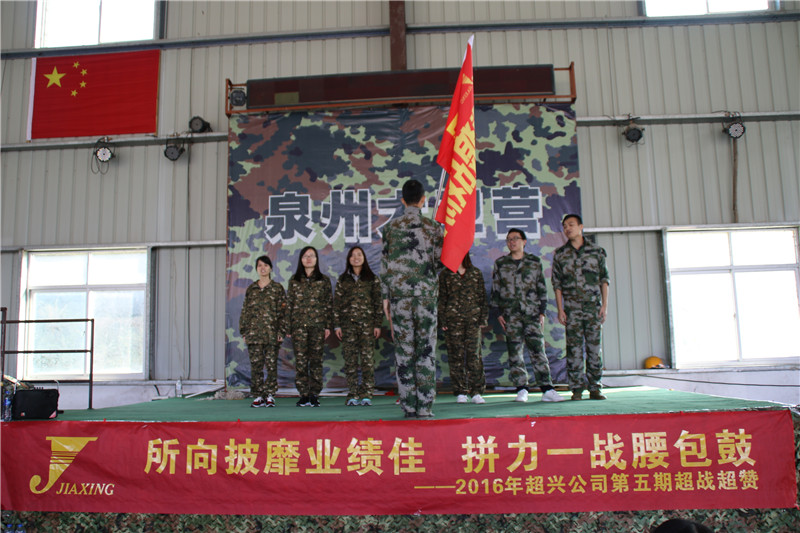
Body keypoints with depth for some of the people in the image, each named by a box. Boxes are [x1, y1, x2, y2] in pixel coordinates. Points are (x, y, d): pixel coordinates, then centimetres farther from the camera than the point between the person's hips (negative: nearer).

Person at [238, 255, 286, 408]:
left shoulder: (277, 288, 5)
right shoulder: (251, 289, 12)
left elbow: (282, 311, 1)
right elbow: (245, 311, 13)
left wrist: (281, 331, -6)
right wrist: (243, 331, 6)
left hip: (272, 333, -2)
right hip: (254, 332, 2)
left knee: (271, 365, -1)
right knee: (256, 365, 2)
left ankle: (270, 395, 8)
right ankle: (258, 396, 9)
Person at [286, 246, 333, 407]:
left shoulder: (324, 280, 8)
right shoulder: (294, 280, 11)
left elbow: (329, 304, 6)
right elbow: (290, 304, 10)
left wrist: (328, 326, -2)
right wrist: (288, 327, 3)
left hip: (318, 324, -1)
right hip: (299, 325, 1)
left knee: (316, 360, -1)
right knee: (301, 360, -3)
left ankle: (314, 395, 6)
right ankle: (303, 395, 4)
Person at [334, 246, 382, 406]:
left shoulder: (373, 279, 9)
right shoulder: (343, 279, 12)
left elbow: (378, 303, 6)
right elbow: (336, 302, 10)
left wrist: (377, 324, -1)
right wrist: (337, 325, 3)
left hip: (367, 322, -1)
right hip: (348, 322, 1)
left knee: (368, 358, -5)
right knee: (350, 359, -1)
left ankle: (366, 395, 0)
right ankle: (352, 395, 3)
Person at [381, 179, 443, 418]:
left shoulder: (390, 227, 5)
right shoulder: (433, 227, 2)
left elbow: (384, 264, 5)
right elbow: (439, 262, 0)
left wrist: (386, 296, 10)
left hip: (399, 293, 1)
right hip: (426, 293, -1)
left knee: (404, 349, 3)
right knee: (426, 349, 2)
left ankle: (409, 407, 4)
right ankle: (424, 407, 1)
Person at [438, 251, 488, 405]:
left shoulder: (476, 273, 11)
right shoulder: (445, 275, 8)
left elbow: (482, 296, 11)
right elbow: (442, 299, 6)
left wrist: (483, 318, 3)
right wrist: (443, 321, -1)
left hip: (473, 318, 1)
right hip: (453, 320, 0)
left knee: (474, 354, -3)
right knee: (456, 355, 0)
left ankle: (476, 392, 2)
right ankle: (460, 393, 7)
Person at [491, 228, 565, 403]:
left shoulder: (535, 262, 11)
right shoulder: (500, 263, 12)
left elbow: (542, 288, 11)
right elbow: (495, 289, 11)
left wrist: (542, 312, 4)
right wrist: (498, 313, 4)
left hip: (532, 312, -1)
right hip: (511, 314, 1)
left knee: (538, 348, -7)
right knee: (515, 351, -1)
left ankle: (547, 389, -6)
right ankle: (521, 390, 4)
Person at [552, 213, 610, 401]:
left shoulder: (596, 251, 7)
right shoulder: (560, 254, 7)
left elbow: (604, 279, 8)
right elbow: (557, 284, 6)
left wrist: (605, 305, -1)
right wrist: (560, 309, -1)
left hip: (594, 307, 0)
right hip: (572, 309, 0)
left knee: (594, 348, 1)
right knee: (574, 349, -2)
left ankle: (594, 388, 9)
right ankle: (577, 389, 4)